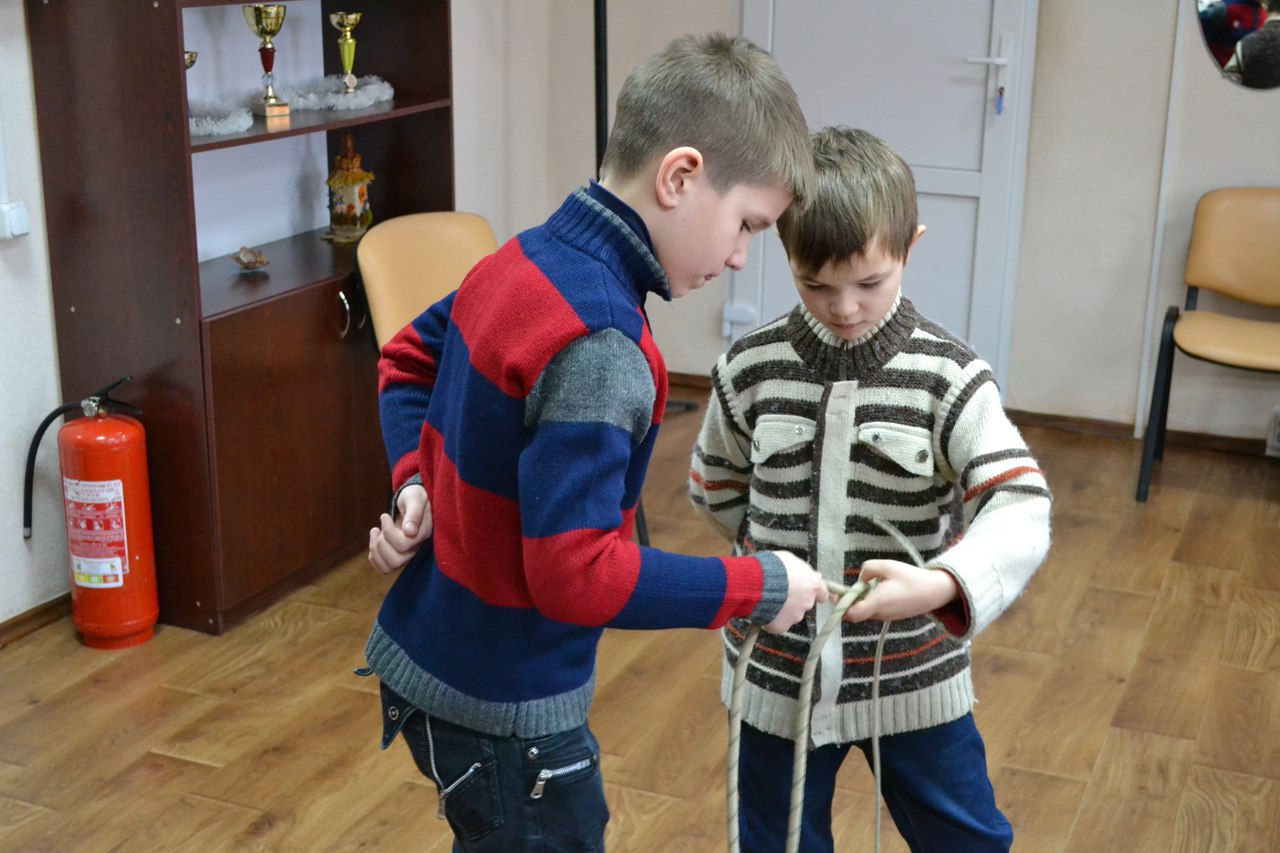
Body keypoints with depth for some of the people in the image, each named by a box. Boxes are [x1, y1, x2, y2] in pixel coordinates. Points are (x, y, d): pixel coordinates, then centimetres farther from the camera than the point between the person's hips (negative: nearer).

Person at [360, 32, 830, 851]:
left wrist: (415, 481, 4)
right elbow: (578, 573, -30)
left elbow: (406, 362, 15)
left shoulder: (521, 260, -1)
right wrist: (758, 586, -21)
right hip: (504, 708, -8)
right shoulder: (598, 343, -28)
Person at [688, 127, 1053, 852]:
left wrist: (945, 583, -40)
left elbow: (1020, 511, -23)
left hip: (915, 677, -1)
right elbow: (715, 485, 10)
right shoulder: (751, 369, -7)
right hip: (778, 675, 1)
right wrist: (775, 553, -1)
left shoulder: (949, 378, -13)